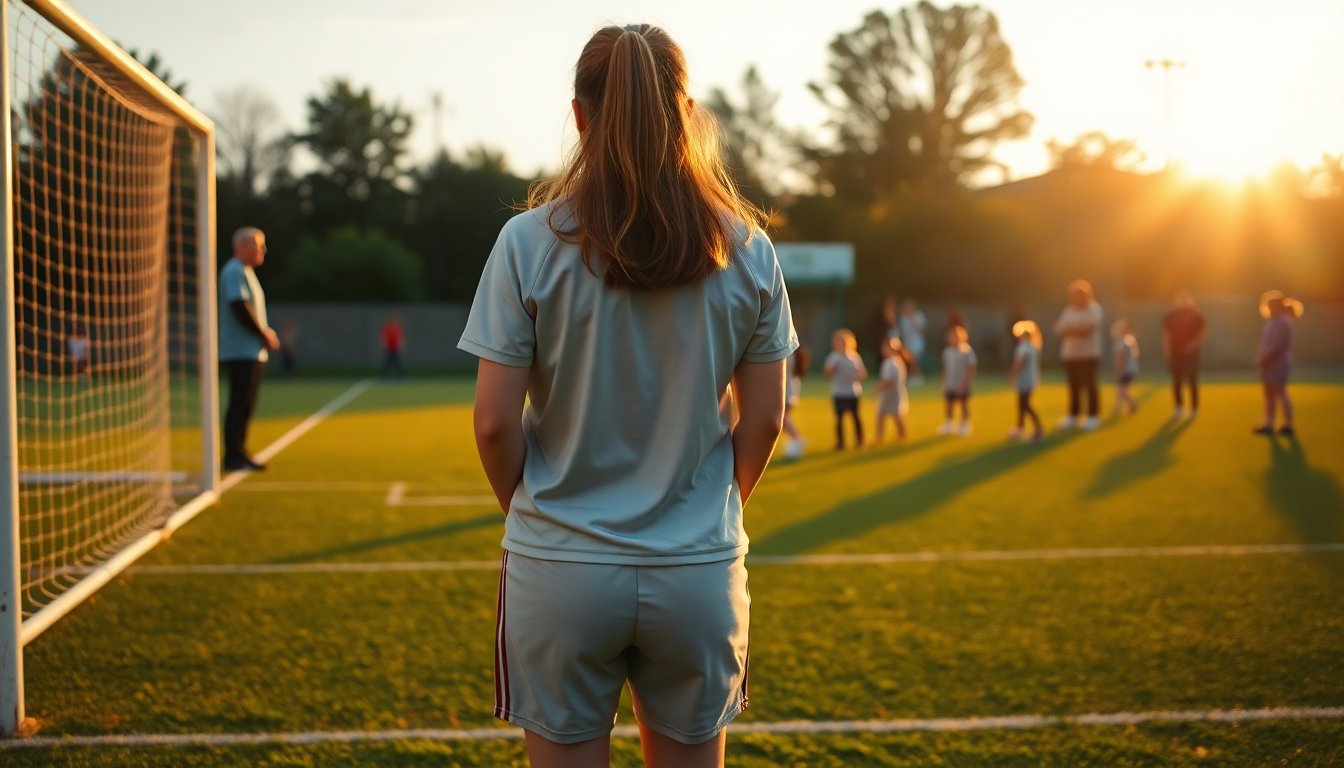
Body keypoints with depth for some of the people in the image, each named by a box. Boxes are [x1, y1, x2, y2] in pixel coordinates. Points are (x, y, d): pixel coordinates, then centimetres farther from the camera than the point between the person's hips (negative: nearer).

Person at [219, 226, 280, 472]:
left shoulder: (246, 272, 20)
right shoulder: (235, 271, -11)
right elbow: (240, 308, -20)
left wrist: (265, 332, 6)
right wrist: (265, 335, -14)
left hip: (253, 352, 10)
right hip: (240, 351, -10)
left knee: (246, 405, 11)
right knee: (239, 404, -8)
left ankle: (239, 454, 16)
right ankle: (232, 457, -5)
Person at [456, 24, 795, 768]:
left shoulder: (530, 242, -8)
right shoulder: (747, 251, -2)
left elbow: (495, 422, -8)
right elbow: (763, 419, 2)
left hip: (560, 572, -1)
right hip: (700, 574, 2)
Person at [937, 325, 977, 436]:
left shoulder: (967, 351, -14)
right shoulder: (947, 351, 3)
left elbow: (971, 369, -14)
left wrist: (965, 384, -18)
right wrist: (944, 383, 8)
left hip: (962, 385, -5)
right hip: (950, 385, 5)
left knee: (964, 404, 6)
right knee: (948, 405, 12)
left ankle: (965, 426, 18)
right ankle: (949, 425, 27)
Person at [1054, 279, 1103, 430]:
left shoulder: (1094, 309, -5)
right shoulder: (1068, 311, 11)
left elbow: (1088, 328, -16)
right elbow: (1060, 329, 0)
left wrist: (1071, 329, -5)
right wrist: (1077, 329, -14)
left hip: (1088, 354, -5)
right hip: (1070, 354, 5)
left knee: (1090, 385, -5)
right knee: (1074, 385, 6)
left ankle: (1092, 417, -2)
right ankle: (1073, 416, 13)